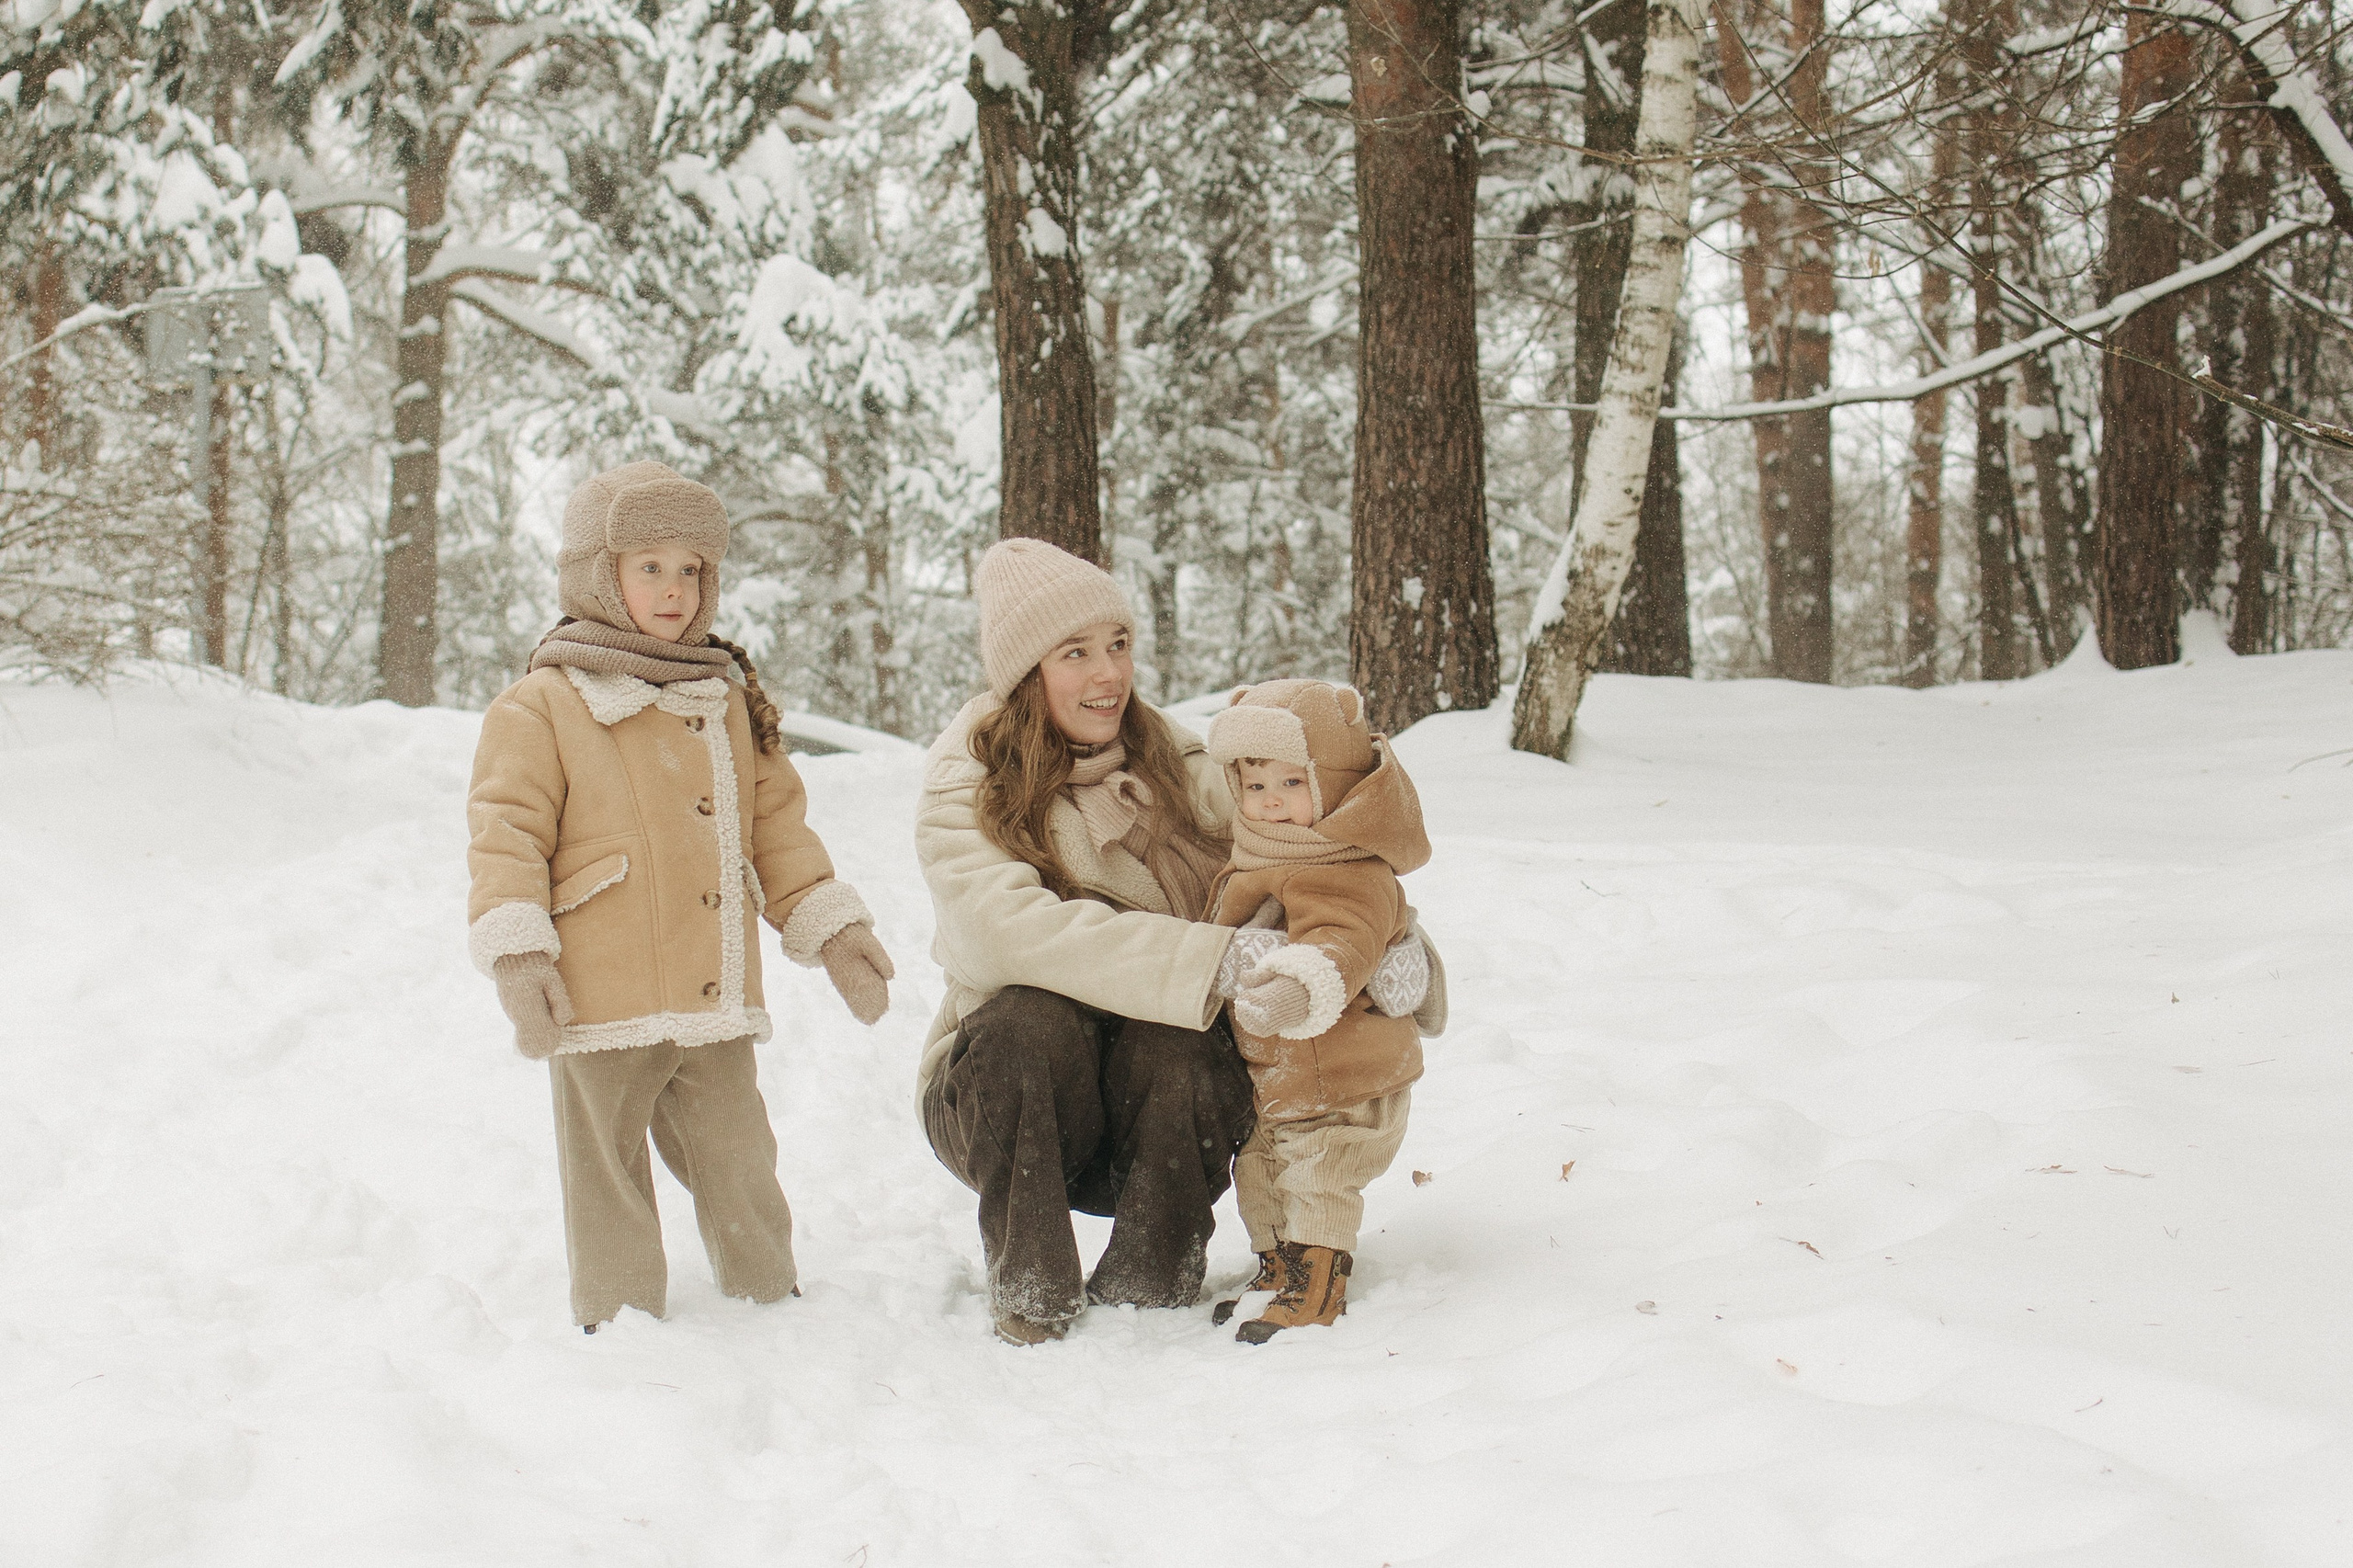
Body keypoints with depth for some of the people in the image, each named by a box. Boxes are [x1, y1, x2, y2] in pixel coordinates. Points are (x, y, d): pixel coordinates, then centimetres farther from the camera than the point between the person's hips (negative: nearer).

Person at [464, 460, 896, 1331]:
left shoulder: (730, 704, 15)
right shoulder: (540, 707, -4)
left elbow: (777, 826, 19)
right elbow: (506, 835, -7)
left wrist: (831, 927, 12)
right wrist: (516, 953, -17)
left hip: (717, 1000, 5)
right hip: (600, 1005, -5)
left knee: (739, 1163, 15)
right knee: (608, 1178, 4)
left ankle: (769, 1297, 30)